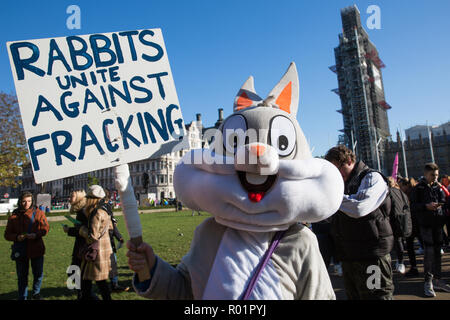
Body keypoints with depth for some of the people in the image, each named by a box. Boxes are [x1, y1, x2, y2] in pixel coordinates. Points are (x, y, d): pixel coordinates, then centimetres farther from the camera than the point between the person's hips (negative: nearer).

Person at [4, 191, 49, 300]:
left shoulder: (38, 213, -2)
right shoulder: (14, 216, 1)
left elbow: (45, 228, -6)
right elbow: (7, 234, 3)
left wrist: (36, 235, -25)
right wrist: (17, 237, -17)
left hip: (36, 250, -1)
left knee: (38, 274, 10)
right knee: (22, 277, 11)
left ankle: (36, 293, 35)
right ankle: (22, 297, 29)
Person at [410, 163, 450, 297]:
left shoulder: (438, 186, 11)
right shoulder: (418, 188, -2)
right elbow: (413, 205, -7)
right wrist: (426, 206, -20)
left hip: (438, 223, 5)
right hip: (425, 223, -5)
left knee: (437, 250, 11)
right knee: (429, 251, -6)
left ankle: (437, 279, 22)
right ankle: (428, 282, 3)